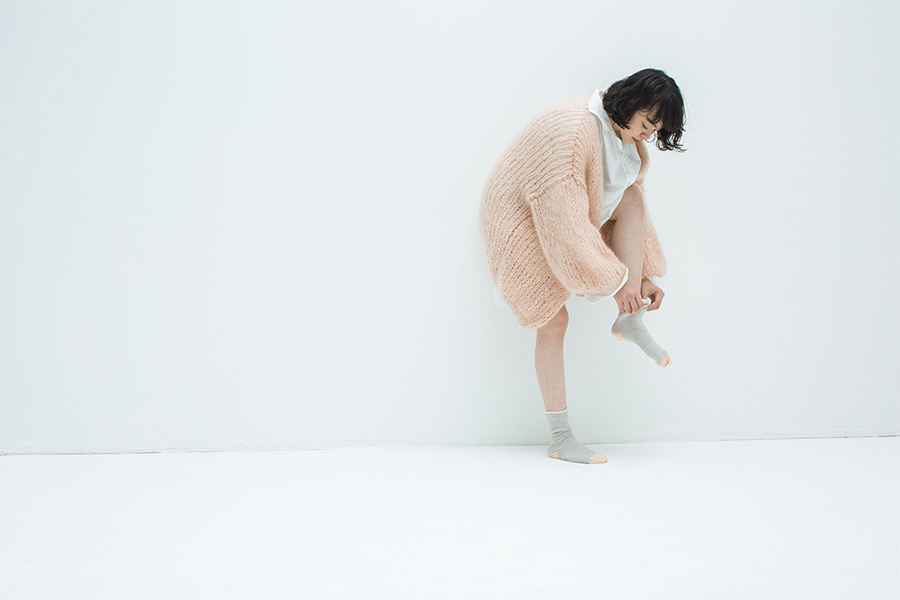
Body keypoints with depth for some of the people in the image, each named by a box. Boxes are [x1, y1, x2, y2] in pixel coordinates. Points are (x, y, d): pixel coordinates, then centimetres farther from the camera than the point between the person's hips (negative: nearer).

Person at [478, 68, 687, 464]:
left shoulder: (626, 141, -1)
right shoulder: (572, 129, -30)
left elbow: (632, 209, 6)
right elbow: (565, 218, -34)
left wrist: (643, 277, -3)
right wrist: (616, 280, -30)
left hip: (564, 216, 8)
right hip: (522, 222, -8)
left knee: (631, 198, -14)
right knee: (554, 320, -11)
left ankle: (630, 323, -15)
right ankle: (560, 439, -3)